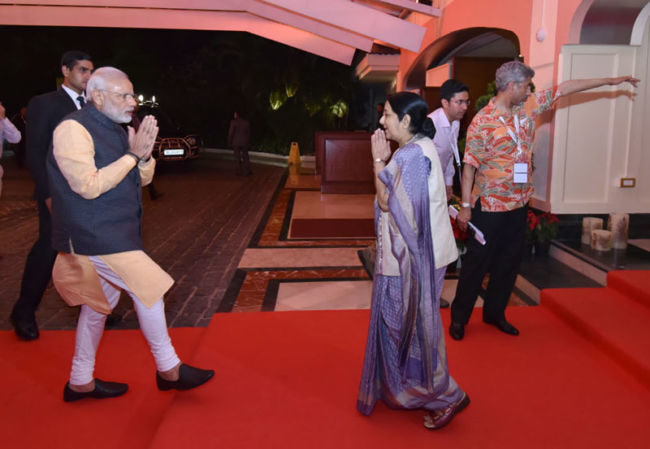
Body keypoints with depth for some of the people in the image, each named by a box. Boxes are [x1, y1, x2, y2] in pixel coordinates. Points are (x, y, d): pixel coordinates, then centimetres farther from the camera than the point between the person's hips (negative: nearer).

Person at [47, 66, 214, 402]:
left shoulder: (119, 130, 11)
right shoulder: (73, 130, -15)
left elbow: (143, 179, 13)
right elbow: (89, 186, -22)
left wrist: (145, 153, -8)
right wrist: (132, 154, -19)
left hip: (114, 233, 9)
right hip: (94, 235, -9)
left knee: (101, 302, 15)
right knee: (149, 289, -7)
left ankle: (81, 382, 30)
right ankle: (168, 370, 9)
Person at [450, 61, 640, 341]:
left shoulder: (528, 107, 5)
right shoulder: (482, 121, -15)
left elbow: (563, 89, 13)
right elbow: (469, 166, -16)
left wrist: (610, 81, 16)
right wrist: (465, 206, -17)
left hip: (519, 202, 7)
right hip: (490, 205, -7)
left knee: (510, 260, 13)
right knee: (477, 261, 1)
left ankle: (495, 312, 29)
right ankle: (459, 317, 15)